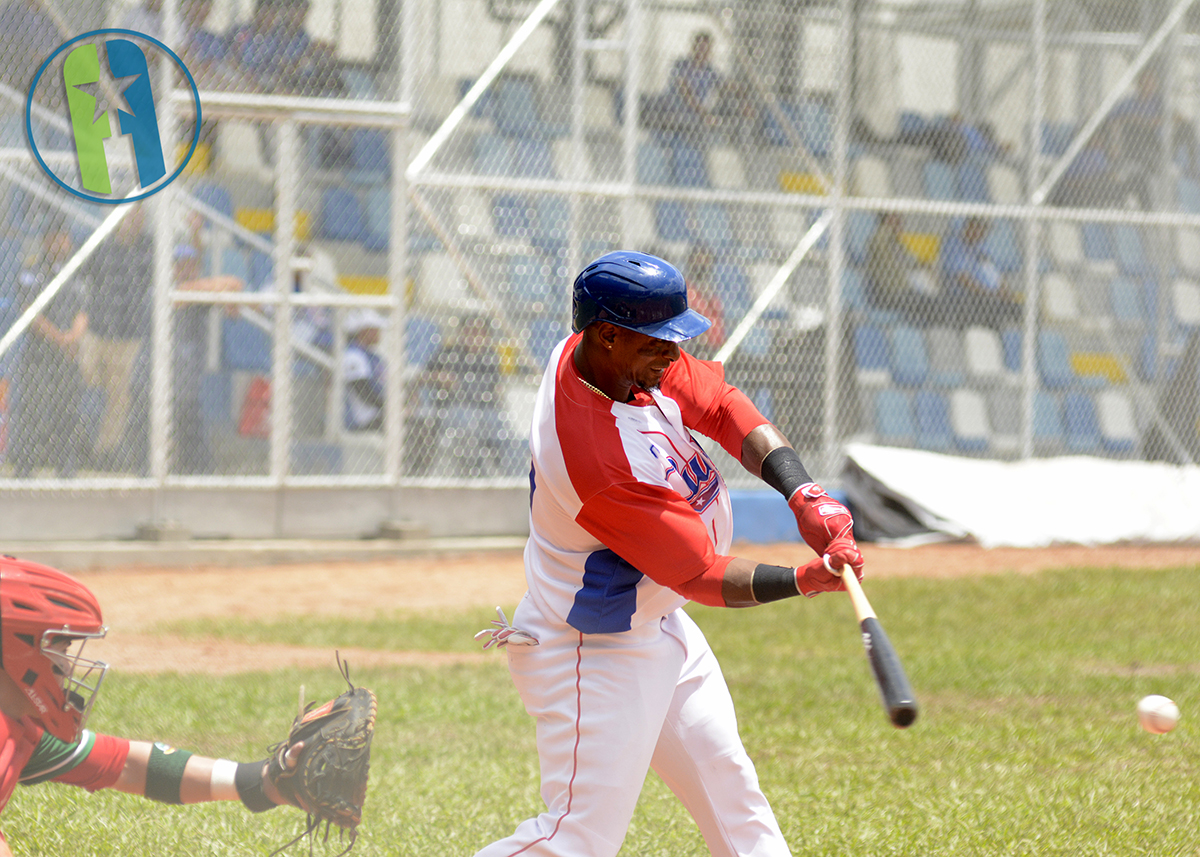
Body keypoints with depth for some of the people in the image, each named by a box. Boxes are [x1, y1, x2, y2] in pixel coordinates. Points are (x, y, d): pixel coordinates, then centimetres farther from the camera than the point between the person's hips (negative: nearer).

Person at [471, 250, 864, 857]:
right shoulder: (601, 460, -35)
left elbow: (723, 407, -5)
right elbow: (701, 575, -28)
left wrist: (803, 495, -18)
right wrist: (806, 579, -34)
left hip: (657, 624, 10)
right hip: (593, 657, -10)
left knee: (726, 783, 16)